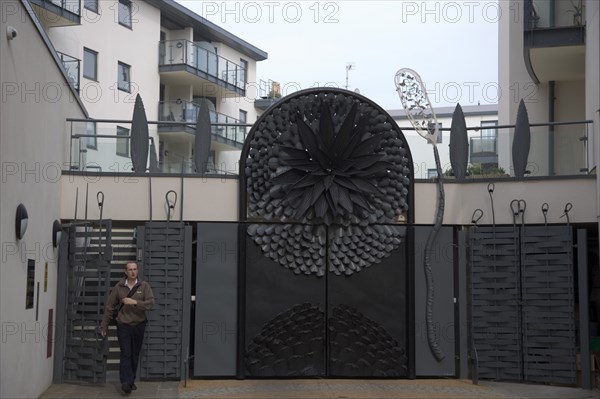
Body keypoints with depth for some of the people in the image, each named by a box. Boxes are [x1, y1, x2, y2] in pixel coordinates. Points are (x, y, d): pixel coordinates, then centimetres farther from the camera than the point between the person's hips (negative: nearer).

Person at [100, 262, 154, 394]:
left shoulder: (144, 286, -1)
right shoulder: (119, 287, 0)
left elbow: (151, 303, -12)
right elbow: (109, 307, 5)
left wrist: (135, 302, -24)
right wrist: (104, 326, 7)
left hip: (139, 325, 1)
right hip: (123, 325, -1)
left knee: (135, 355, 10)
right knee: (126, 354, -10)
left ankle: (131, 381, 21)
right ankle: (126, 382, -13)